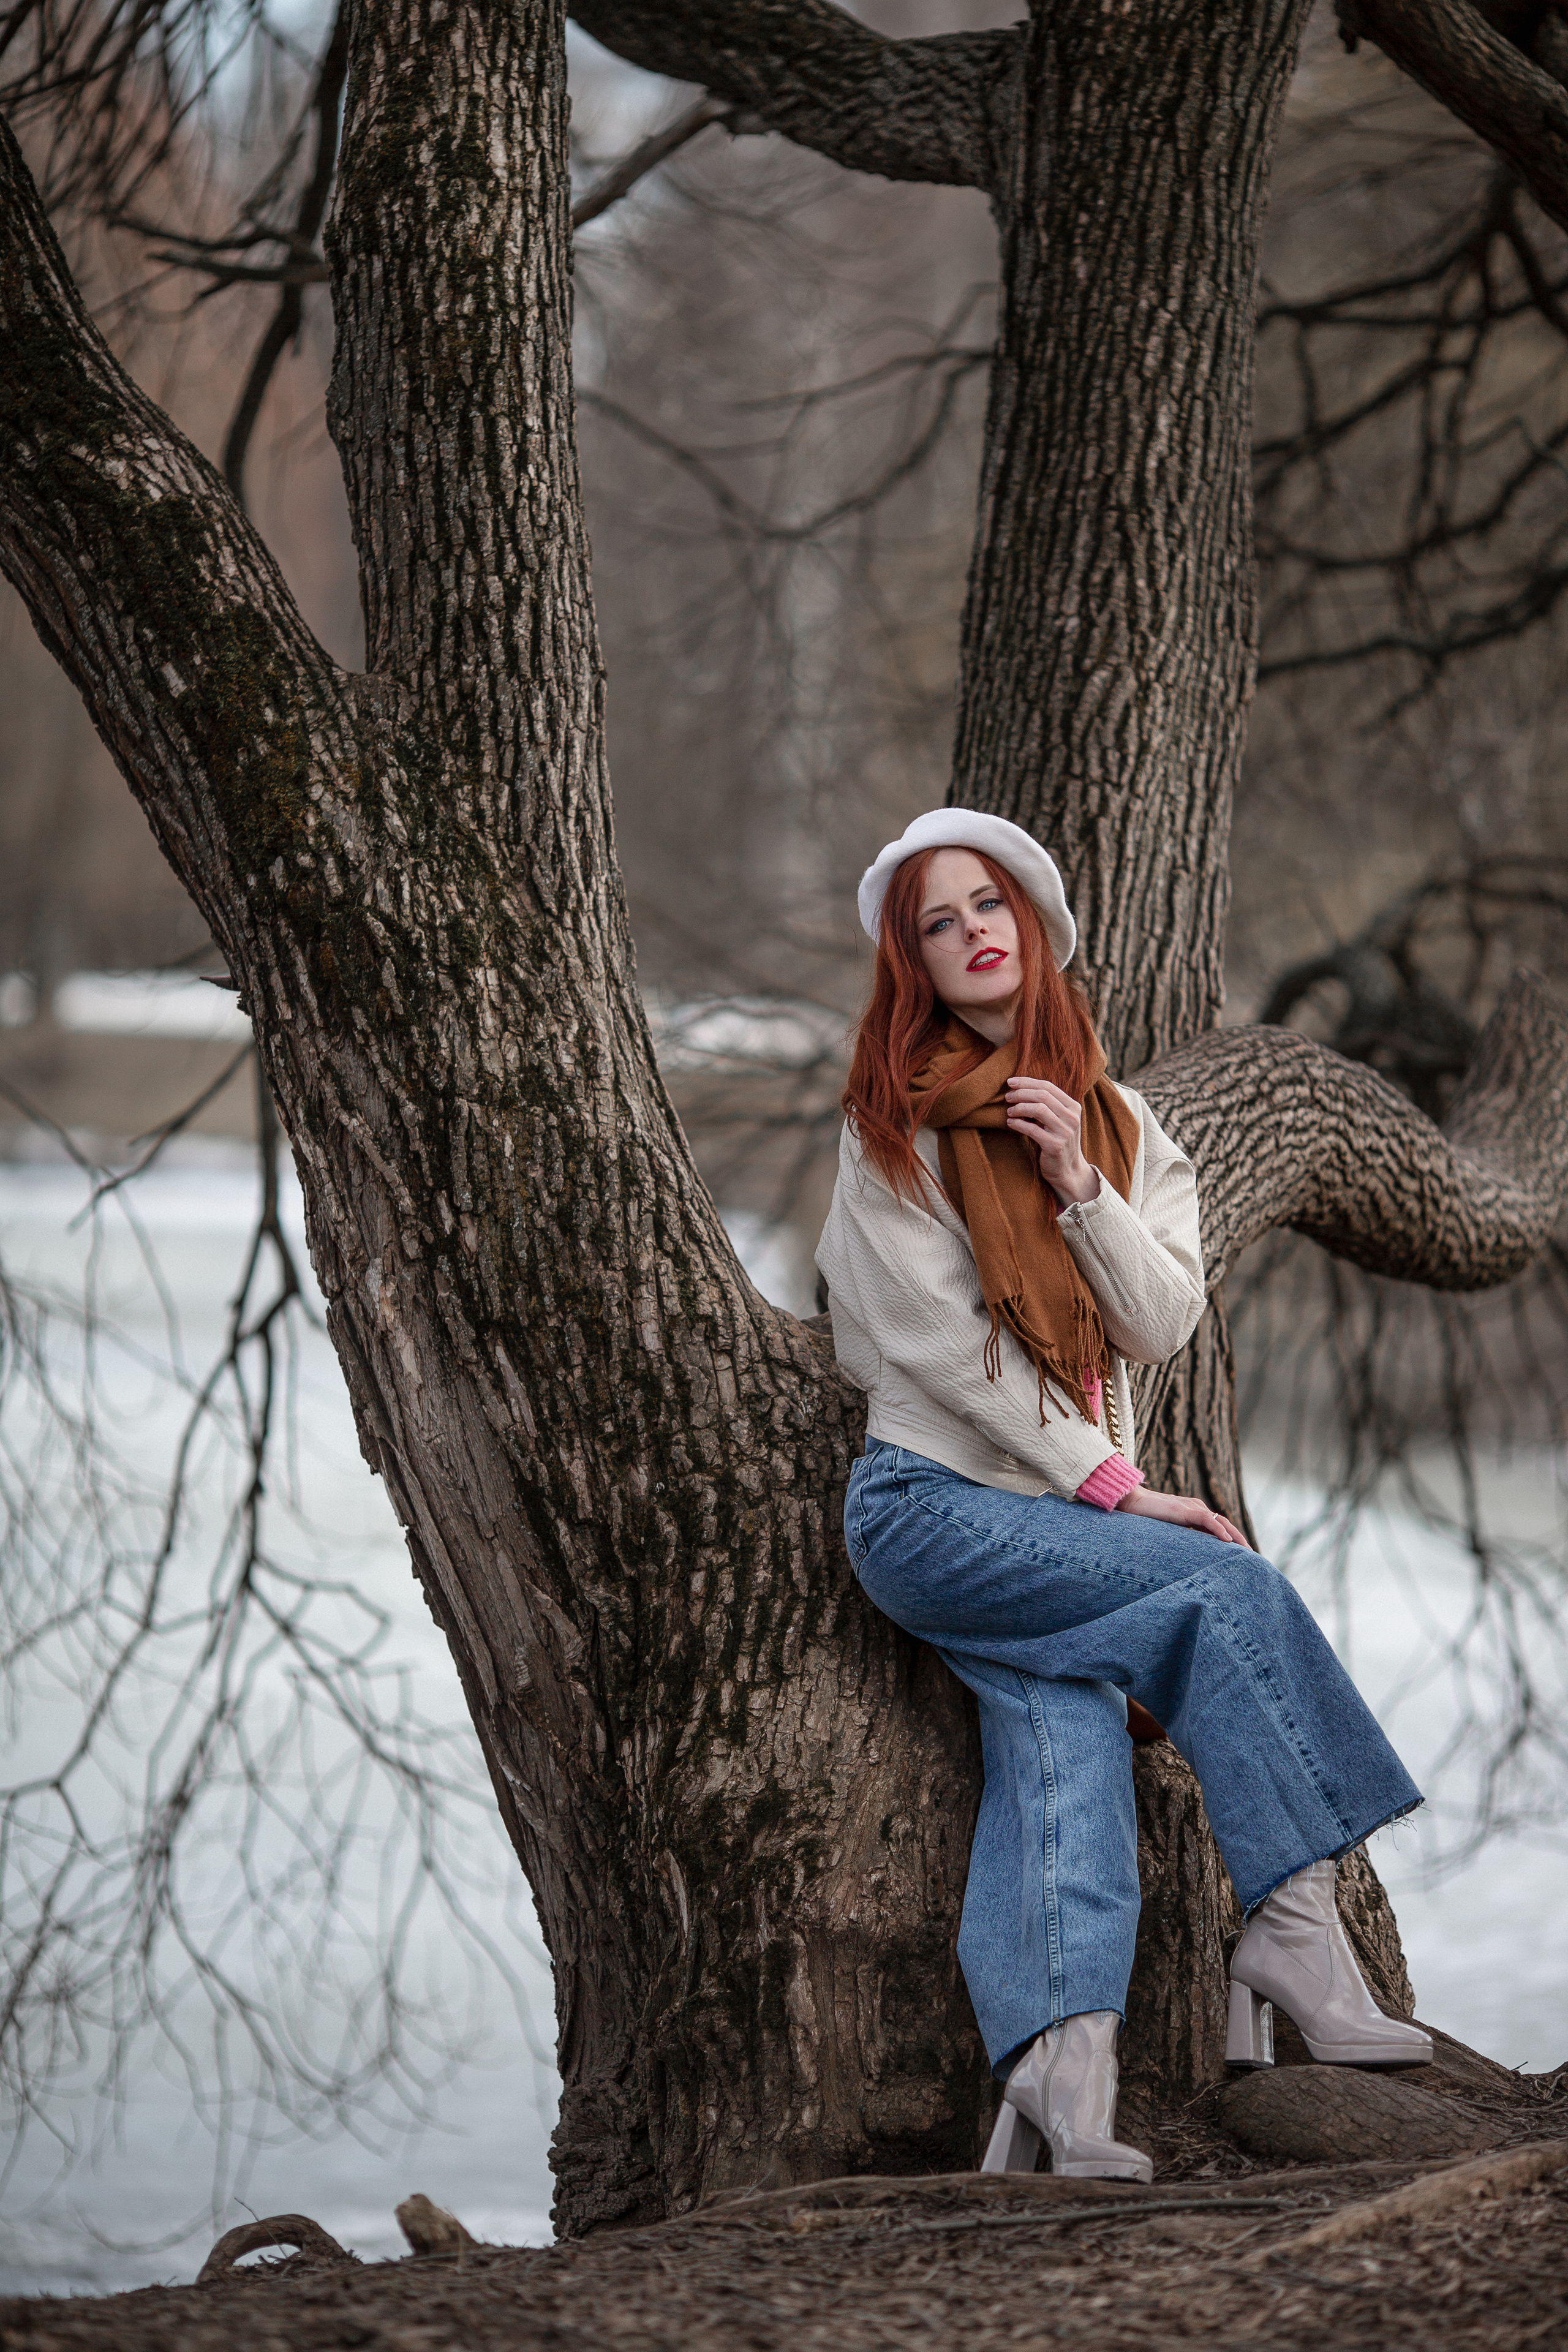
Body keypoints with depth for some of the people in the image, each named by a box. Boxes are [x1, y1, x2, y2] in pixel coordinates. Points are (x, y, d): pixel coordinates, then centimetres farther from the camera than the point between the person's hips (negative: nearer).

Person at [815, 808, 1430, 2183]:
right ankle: (1296, 1929, -20)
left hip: (1071, 1514, 4)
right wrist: (1112, 1486, -11)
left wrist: (1079, 1185, -9)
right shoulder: (895, 1132, 2)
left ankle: (1050, 2079, -42)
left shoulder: (1123, 1124, 16)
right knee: (1229, 1586, -24)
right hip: (934, 1506, -4)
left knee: (1063, 1752, -23)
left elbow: (1163, 1325, 5)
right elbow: (945, 1345, -7)